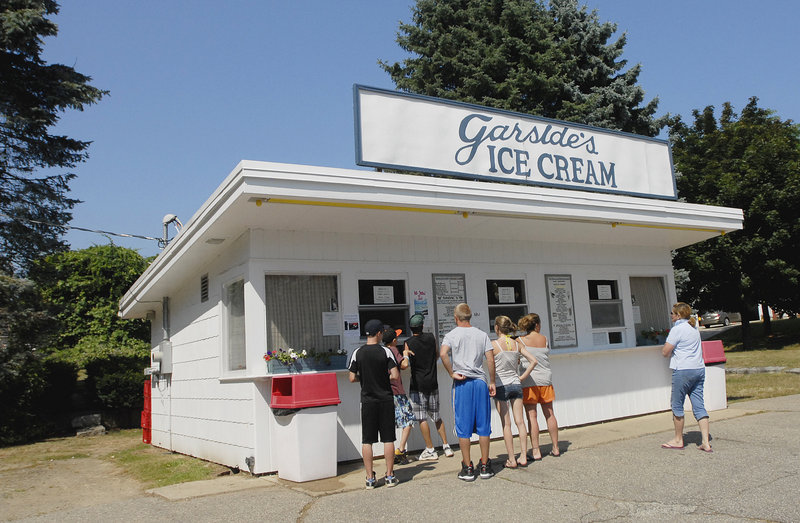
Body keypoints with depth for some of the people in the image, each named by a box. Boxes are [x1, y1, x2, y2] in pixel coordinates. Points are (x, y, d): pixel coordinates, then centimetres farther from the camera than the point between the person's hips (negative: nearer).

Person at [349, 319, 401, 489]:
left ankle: (370, 478, 9)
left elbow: (352, 378, -3)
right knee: (388, 439, 7)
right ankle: (389, 476, 12)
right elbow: (396, 375, -12)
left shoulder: (357, 353, -3)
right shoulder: (385, 351, -7)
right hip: (386, 400, -1)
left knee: (367, 441, 6)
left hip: (367, 401, 1)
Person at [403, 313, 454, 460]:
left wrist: (405, 353, 0)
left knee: (422, 418, 1)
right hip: (432, 383, 4)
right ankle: (446, 446, 16)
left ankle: (430, 450, 3)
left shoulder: (409, 343, -9)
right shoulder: (431, 337, 2)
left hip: (417, 384, -4)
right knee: (436, 416, 15)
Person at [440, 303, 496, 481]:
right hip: (480, 381, 2)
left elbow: (443, 354, -18)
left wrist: (452, 373, -8)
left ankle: (467, 468, 8)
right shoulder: (482, 334, 7)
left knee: (463, 427, 4)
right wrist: (492, 382, 7)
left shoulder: (452, 335, 0)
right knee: (483, 425, 8)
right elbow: (490, 359, 1)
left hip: (461, 384, -2)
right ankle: (485, 466, 14)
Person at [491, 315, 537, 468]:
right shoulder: (518, 344, 3)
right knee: (520, 421, 8)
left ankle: (512, 459, 6)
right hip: (516, 385, 4)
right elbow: (533, 361, 1)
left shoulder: (493, 344, -10)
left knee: (506, 424, 2)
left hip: (500, 386, -4)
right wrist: (522, 377, 6)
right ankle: (523, 457, 11)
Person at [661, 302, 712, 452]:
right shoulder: (694, 329, 14)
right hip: (699, 369, 8)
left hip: (684, 371, -8)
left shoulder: (677, 329, -11)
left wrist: (669, 350, 9)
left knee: (677, 405, 6)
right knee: (699, 406, 6)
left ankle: (678, 440, 16)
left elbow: (665, 352, -12)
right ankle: (706, 443, 2)